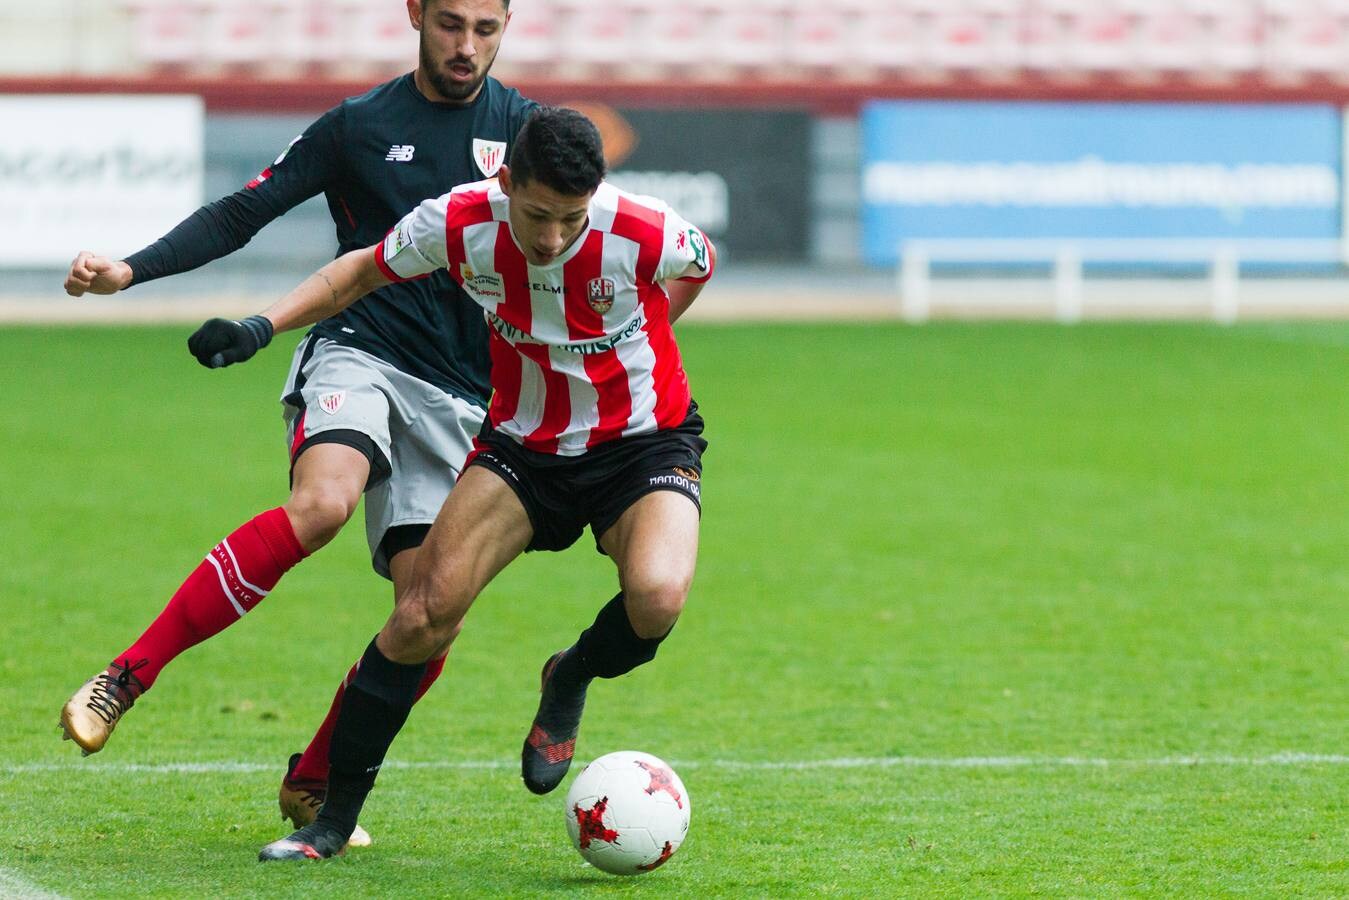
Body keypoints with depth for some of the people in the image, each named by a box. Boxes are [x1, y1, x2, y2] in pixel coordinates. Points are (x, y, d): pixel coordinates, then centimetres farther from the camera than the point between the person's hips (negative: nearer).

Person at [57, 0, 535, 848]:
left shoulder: (524, 128, 8)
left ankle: (315, 784, 14)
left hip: (461, 397, 3)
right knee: (322, 502, -34)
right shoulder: (359, 125, 6)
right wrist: (131, 269, -7)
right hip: (360, 355, -3)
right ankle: (125, 678, -29)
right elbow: (241, 214, 6)